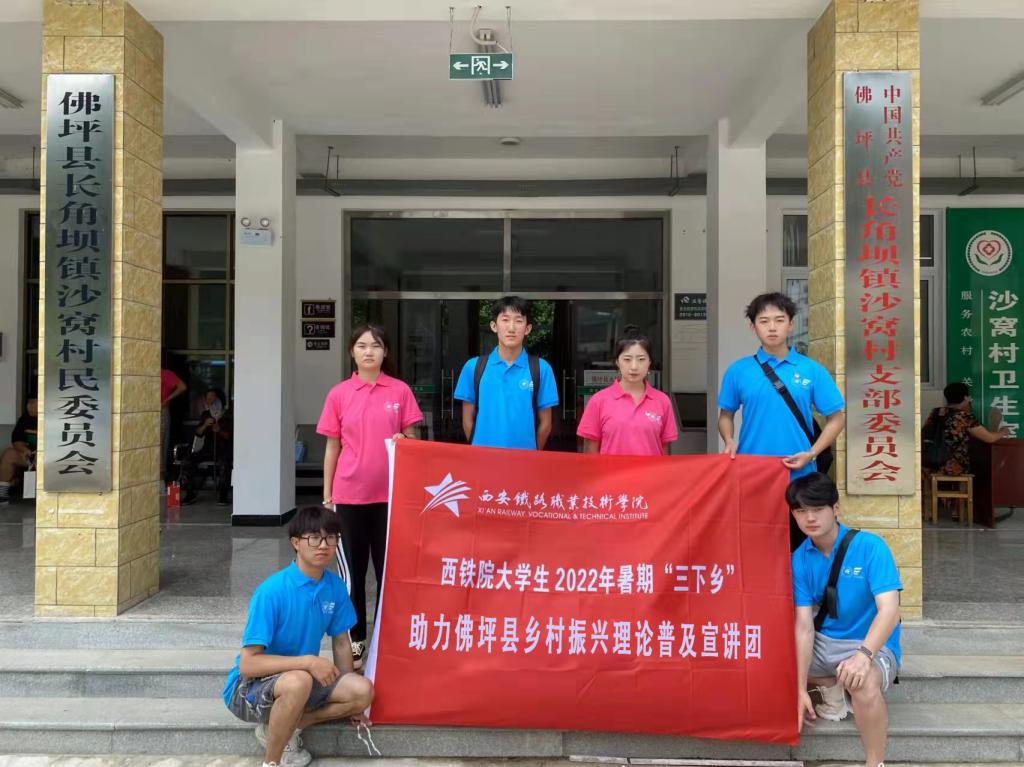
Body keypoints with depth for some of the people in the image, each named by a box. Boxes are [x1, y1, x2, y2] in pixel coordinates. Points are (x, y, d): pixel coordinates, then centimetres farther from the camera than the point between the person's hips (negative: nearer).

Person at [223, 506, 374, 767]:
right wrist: (308, 661, -33)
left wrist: (348, 703, 8)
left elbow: (341, 642, 7)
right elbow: (247, 664, -26)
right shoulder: (271, 591, -25)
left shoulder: (335, 586, -7)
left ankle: (281, 728, 3)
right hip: (249, 686, -6)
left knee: (363, 691, -13)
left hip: (303, 677, 6)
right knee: (299, 681, -37)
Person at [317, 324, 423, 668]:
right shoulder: (339, 394, 1)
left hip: (390, 494, 0)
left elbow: (413, 439, 8)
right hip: (349, 495, 0)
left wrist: (404, 440, -14)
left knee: (389, 569, 7)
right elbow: (332, 447, 5)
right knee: (353, 571, 9)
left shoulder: (400, 391, 0)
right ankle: (355, 640, 21)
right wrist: (326, 495, 4)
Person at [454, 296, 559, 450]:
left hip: (524, 456, 0)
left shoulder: (541, 369, -3)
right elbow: (468, 420, 6)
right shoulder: (473, 367, 0)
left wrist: (530, 452, 5)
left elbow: (545, 423, 2)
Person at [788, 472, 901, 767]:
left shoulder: (870, 546, -17)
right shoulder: (800, 559, -6)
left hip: (872, 646, -5)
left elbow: (889, 610, -25)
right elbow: (804, 625, -9)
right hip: (825, 642, 5)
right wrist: (801, 689, -16)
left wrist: (863, 654, -42)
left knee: (864, 683, -38)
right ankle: (832, 689, 10)